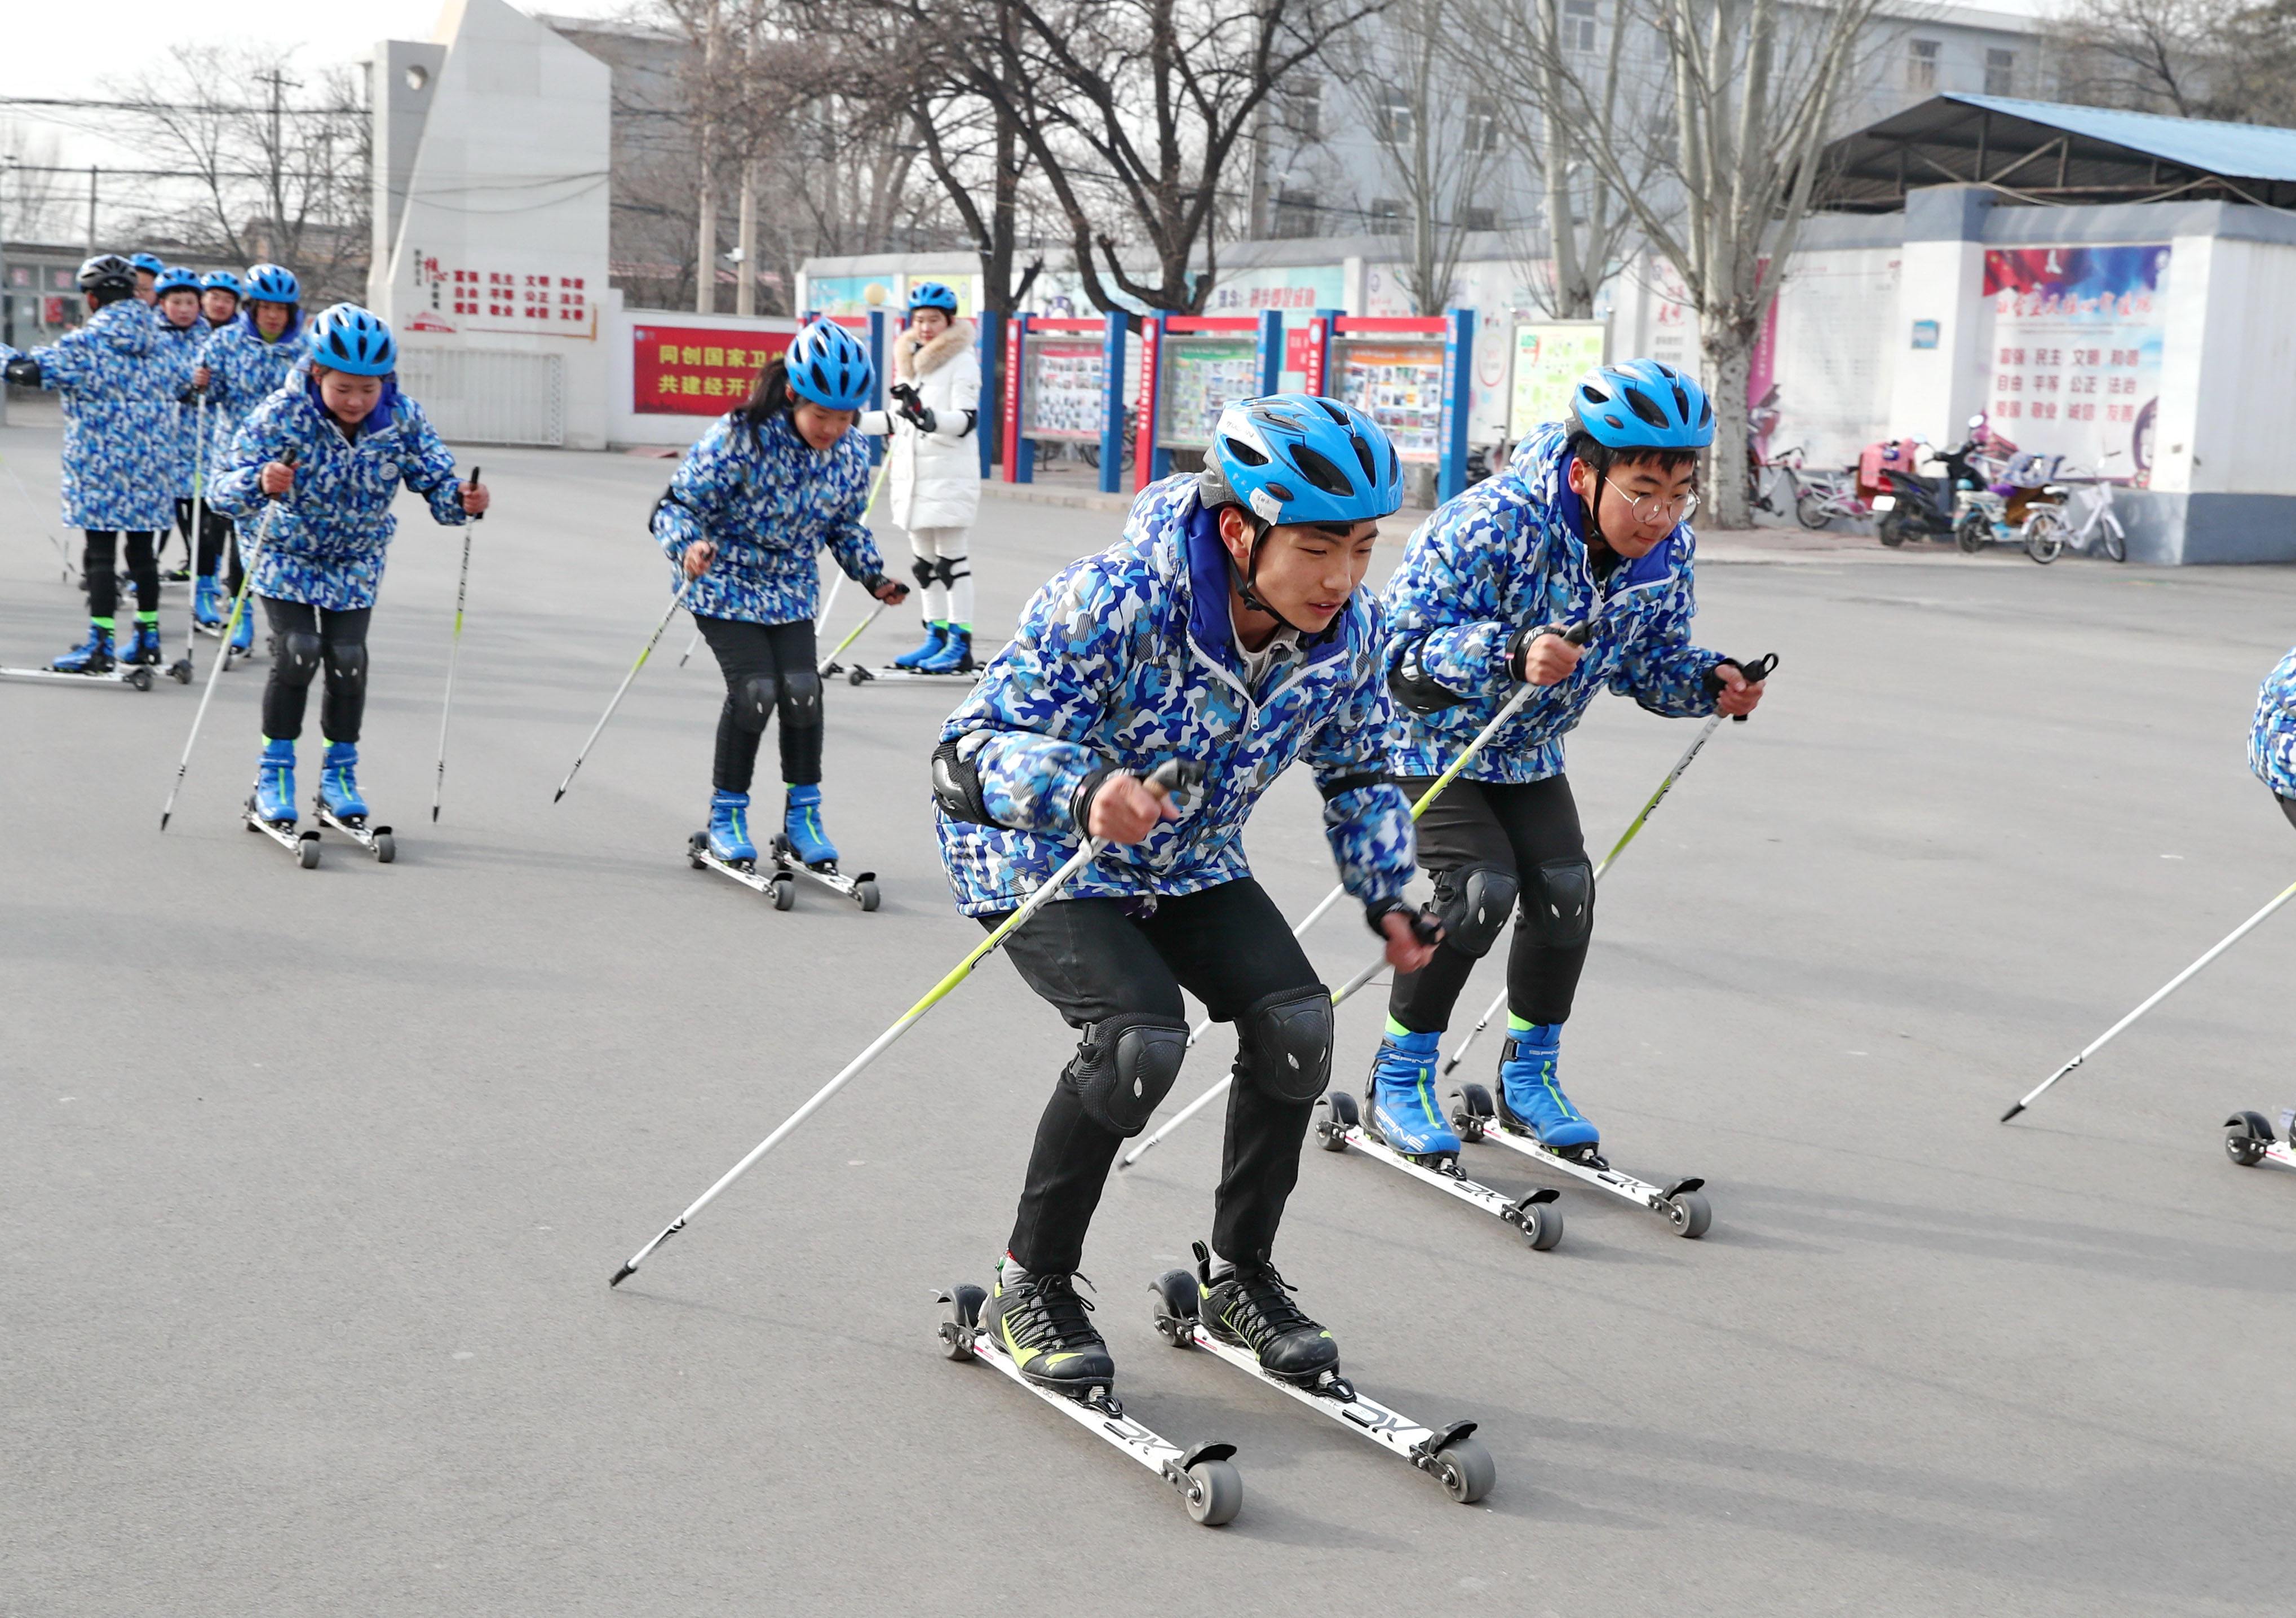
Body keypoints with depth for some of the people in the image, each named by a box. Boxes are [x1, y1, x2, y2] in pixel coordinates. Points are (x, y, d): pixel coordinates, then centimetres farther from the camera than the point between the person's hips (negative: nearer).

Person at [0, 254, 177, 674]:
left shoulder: (89, 339, -11)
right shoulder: (151, 337, 8)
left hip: (101, 466, -6)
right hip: (146, 462, 6)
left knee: (100, 552, -3)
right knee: (141, 548, 14)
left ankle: (101, 644, -5)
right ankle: (148, 634, 19)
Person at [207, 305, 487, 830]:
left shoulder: (403, 418, -19)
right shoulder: (283, 414, -27)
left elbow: (436, 480, -15)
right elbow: (224, 486, -30)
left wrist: (463, 500, -38)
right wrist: (260, 482, -53)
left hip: (355, 560, 3)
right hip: (284, 551, -2)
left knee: (349, 658, -7)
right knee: (298, 651, -16)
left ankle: (340, 774, 14)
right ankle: (275, 773, 3)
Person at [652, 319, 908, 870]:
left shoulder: (851, 456, -7)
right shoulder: (738, 438, -23)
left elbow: (846, 526, 10)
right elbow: (679, 505, -19)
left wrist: (874, 577, -4)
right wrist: (689, 548, -39)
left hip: (791, 592, 4)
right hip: (725, 584, -4)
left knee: (802, 690, -11)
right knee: (754, 690, -16)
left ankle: (803, 814, 9)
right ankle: (727, 814, 4)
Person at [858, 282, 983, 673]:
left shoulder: (962, 361, -7)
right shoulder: (908, 360, 16)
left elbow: (967, 420, -17)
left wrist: (929, 417, -34)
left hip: (950, 475, -8)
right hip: (912, 474, 8)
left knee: (951, 560, -8)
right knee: (924, 561, 11)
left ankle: (961, 644, -6)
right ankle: (936, 636, 18)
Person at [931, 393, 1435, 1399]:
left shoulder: (1349, 630, -15)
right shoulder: (1114, 601, -34)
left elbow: (1359, 771, 6)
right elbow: (973, 747, -34)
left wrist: (1386, 898, -2)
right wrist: (1082, 795, -52)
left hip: (1188, 862, 6)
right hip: (1038, 858, -5)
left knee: (1295, 1020, -14)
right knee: (1141, 1036, -27)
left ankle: (1241, 1276, 8)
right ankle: (1029, 1286, -5)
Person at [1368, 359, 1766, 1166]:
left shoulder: (1666, 550, -13)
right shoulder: (1494, 525, -33)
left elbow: (1650, 662, 3)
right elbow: (1404, 651, -36)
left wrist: (1711, 681, -18)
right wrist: (1512, 655, -51)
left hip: (1527, 751, 6)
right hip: (1427, 737, -6)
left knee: (1565, 889, -5)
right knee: (1480, 888, -19)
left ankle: (1530, 1076, 17)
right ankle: (1399, 1081, -1)